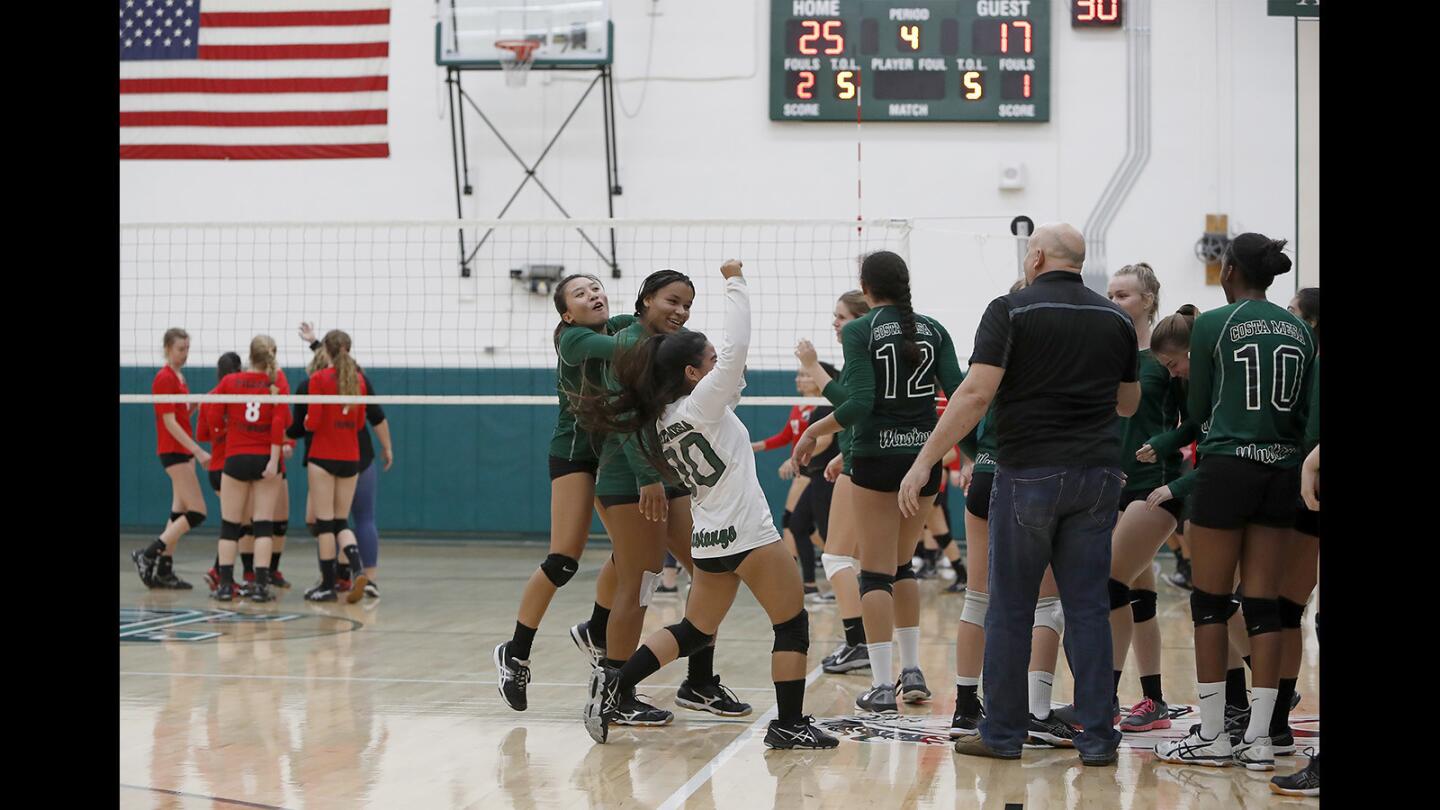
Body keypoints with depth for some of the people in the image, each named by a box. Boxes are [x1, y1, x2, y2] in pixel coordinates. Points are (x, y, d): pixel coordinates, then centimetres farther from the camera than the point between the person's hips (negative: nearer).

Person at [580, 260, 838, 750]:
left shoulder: (662, 420, 9)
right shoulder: (699, 405, -12)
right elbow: (736, 347, -18)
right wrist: (735, 283, -10)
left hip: (709, 541, 8)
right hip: (747, 534, -8)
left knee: (695, 631, 15)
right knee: (793, 625, 3)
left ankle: (615, 684, 2)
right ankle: (789, 725, 3)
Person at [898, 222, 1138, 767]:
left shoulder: (1011, 310, -5)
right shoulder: (1115, 319, 9)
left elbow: (976, 394, -15)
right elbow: (1128, 404, 20)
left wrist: (924, 462, -13)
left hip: (1028, 472, -4)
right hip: (1096, 476, 4)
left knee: (1011, 609, 5)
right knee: (1088, 609, 7)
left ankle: (1003, 733, 11)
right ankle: (1097, 737, 5)